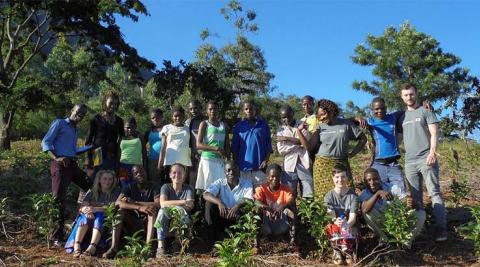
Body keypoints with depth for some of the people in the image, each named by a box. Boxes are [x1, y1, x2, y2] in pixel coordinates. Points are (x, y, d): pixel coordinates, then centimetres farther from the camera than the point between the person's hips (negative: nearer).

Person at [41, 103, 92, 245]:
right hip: (60, 165, -7)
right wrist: (56, 158, -19)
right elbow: (45, 142, -7)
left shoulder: (76, 129, 24)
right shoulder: (59, 123, 2)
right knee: (59, 199, -7)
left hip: (73, 164, 8)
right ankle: (57, 236, -1)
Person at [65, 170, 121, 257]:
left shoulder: (116, 192, 5)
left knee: (98, 218, -34)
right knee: (85, 217, -29)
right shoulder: (92, 192, 14)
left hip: (106, 218, -3)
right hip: (92, 216, 3)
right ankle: (76, 245, -44)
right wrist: (87, 211, -25)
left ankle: (92, 247, -52)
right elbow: (83, 206, 0)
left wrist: (95, 209, -23)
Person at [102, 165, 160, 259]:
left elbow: (159, 204, -20)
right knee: (120, 211, -21)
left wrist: (135, 202, -20)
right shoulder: (129, 187, 4)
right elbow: (117, 203, -15)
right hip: (132, 223, 2)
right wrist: (139, 207, -29)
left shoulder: (153, 188, 0)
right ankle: (113, 248, -32)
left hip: (147, 223, -2)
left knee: (152, 209, -27)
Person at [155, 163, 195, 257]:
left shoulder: (188, 189, 0)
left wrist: (171, 204, -31)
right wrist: (183, 202, -33)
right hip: (167, 222, 0)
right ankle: (160, 246, -34)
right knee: (162, 211, -31)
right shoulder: (166, 187, -1)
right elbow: (162, 203, -22)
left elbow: (189, 206, -18)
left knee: (182, 212, -32)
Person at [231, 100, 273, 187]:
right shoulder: (238, 126, 8)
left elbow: (268, 145, 8)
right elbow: (234, 148, 9)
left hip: (259, 167, 0)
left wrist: (266, 160, -5)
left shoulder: (263, 125, 9)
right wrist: (235, 164, 3)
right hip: (243, 167, 0)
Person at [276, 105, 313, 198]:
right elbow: (281, 150, -3)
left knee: (308, 196, -2)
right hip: (290, 166, 1)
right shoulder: (280, 131, 11)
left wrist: (287, 139, -10)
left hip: (304, 164, -1)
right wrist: (298, 143, -6)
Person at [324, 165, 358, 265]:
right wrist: (335, 221, -40)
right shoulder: (329, 196, -1)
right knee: (331, 227, -32)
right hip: (335, 226, 1)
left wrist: (347, 225, -37)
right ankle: (337, 250, -8)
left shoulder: (352, 195, -2)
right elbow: (330, 214, -15)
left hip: (350, 227, -1)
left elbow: (353, 216, -14)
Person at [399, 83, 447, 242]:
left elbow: (434, 133, -4)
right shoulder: (402, 116, 17)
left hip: (426, 159, -5)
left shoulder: (425, 111, 4)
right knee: (415, 197, 7)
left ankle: (441, 228, -8)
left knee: (435, 193, -7)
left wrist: (432, 151, -17)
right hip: (409, 161, 5)